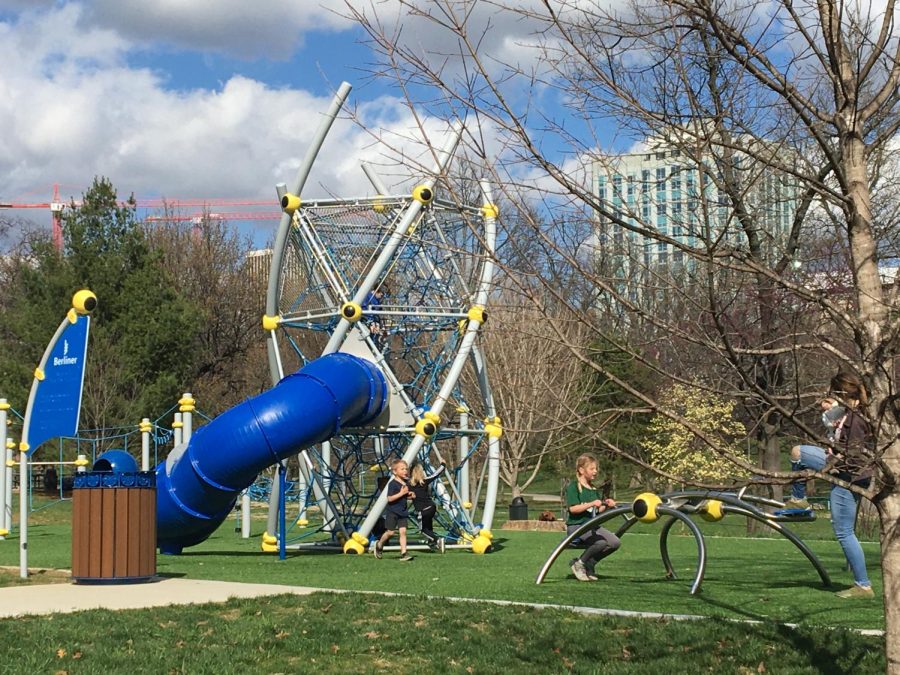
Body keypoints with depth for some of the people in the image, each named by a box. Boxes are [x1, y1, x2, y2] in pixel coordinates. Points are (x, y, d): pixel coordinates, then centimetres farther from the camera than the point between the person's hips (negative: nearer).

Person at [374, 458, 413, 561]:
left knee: (403, 531, -4)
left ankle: (403, 553, -6)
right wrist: (401, 493, -26)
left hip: (402, 512, 6)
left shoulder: (405, 483, 8)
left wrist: (409, 495, -2)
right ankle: (379, 545, 28)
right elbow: (390, 498, -21)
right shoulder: (393, 483, -15)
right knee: (390, 532, 1)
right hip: (392, 512, -6)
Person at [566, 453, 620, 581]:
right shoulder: (573, 487, -6)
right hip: (576, 525, -8)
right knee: (601, 542, -32)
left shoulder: (593, 489, 19)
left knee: (615, 542, -11)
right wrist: (591, 504, -25)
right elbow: (573, 508, -18)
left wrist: (606, 505, -1)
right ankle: (579, 563, -7)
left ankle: (589, 565, 5)